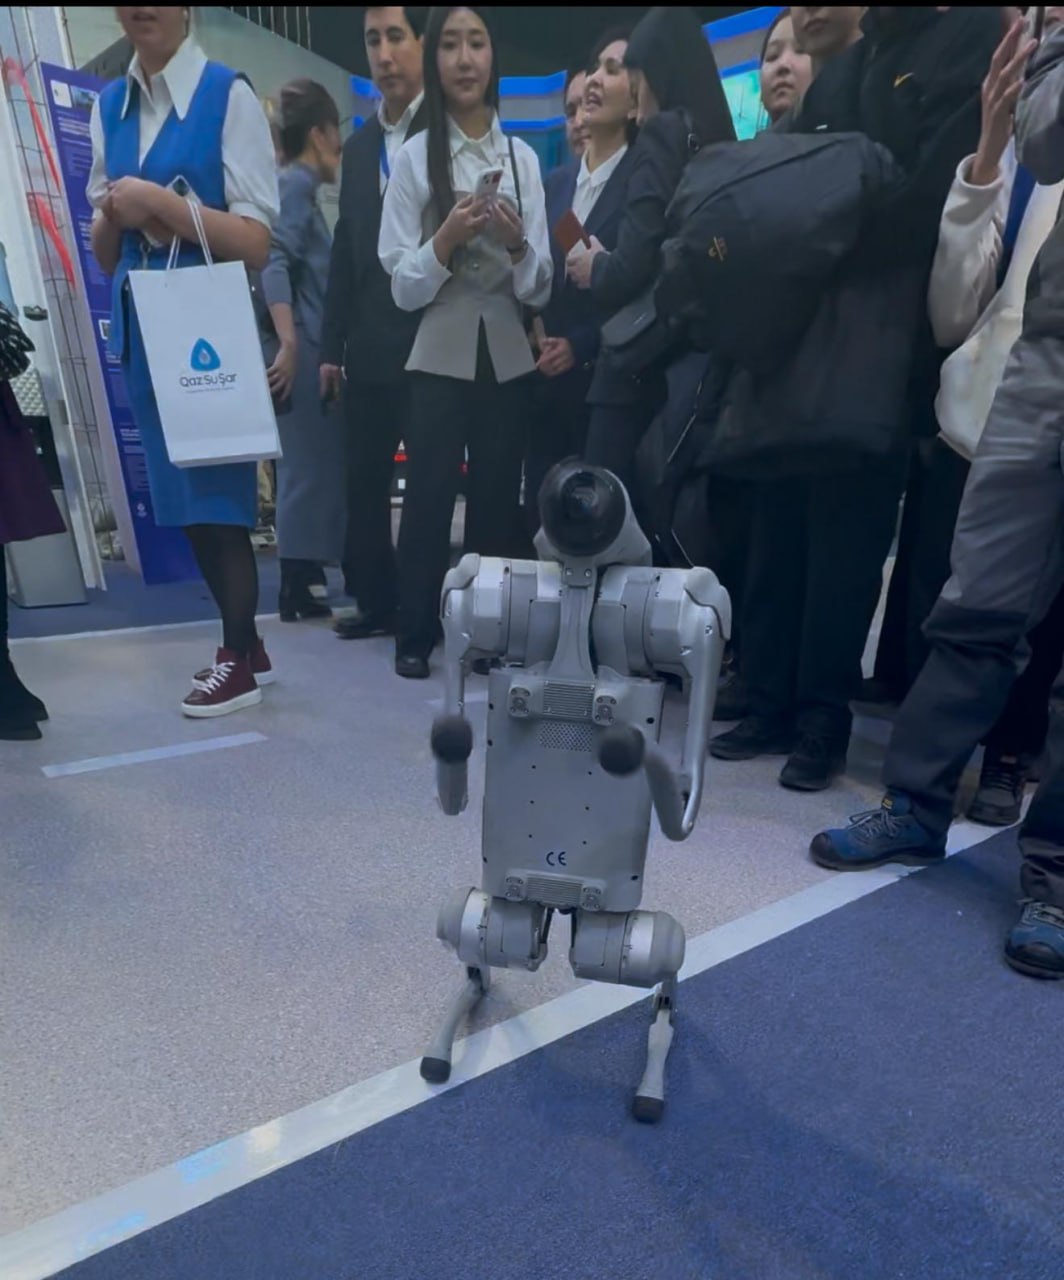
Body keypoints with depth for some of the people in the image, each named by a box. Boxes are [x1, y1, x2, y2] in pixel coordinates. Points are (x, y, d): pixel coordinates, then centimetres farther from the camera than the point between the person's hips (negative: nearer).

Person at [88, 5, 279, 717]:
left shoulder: (228, 94, -5)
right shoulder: (108, 107, 14)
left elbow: (256, 243, -11)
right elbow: (103, 251, 16)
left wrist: (161, 202, -15)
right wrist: (115, 215, -4)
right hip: (141, 323, 7)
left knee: (219, 491, -1)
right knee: (186, 496, 10)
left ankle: (238, 661, 15)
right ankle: (246, 646, 25)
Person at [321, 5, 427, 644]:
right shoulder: (360, 144, 18)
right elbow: (345, 250, 16)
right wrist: (332, 346, 11)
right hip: (370, 347, 6)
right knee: (363, 481, 7)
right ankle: (377, 601, 20)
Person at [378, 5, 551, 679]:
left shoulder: (523, 156, 7)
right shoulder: (415, 156, 1)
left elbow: (540, 289, 4)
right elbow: (403, 287, -3)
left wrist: (516, 243, -14)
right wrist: (448, 238, -18)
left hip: (508, 359, 3)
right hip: (441, 357, -2)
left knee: (499, 500, 8)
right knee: (429, 497, -3)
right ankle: (416, 635, 11)